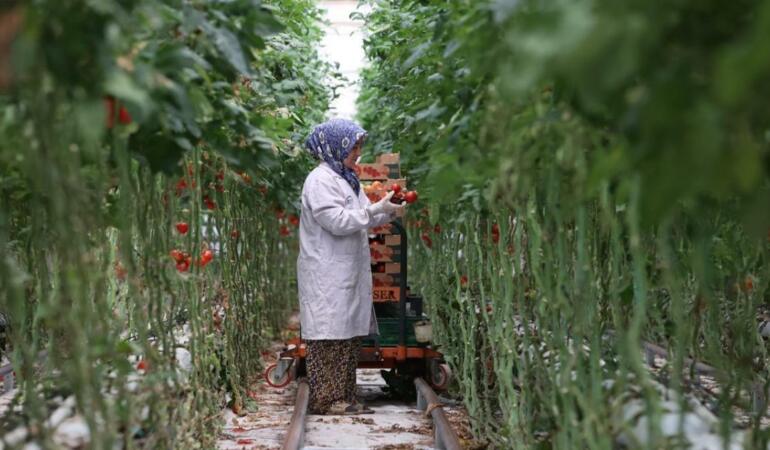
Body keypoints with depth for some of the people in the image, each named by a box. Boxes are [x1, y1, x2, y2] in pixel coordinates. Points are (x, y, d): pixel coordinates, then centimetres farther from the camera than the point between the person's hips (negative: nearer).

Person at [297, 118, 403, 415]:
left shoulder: (345, 178, 19)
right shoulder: (321, 180, -11)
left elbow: (360, 218, 23)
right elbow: (337, 221, -19)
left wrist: (388, 212, 7)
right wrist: (377, 209, -15)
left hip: (348, 273, 9)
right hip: (327, 275, -9)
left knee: (349, 335, 9)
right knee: (329, 335, -7)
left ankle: (344, 397, 14)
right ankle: (325, 399, -3)